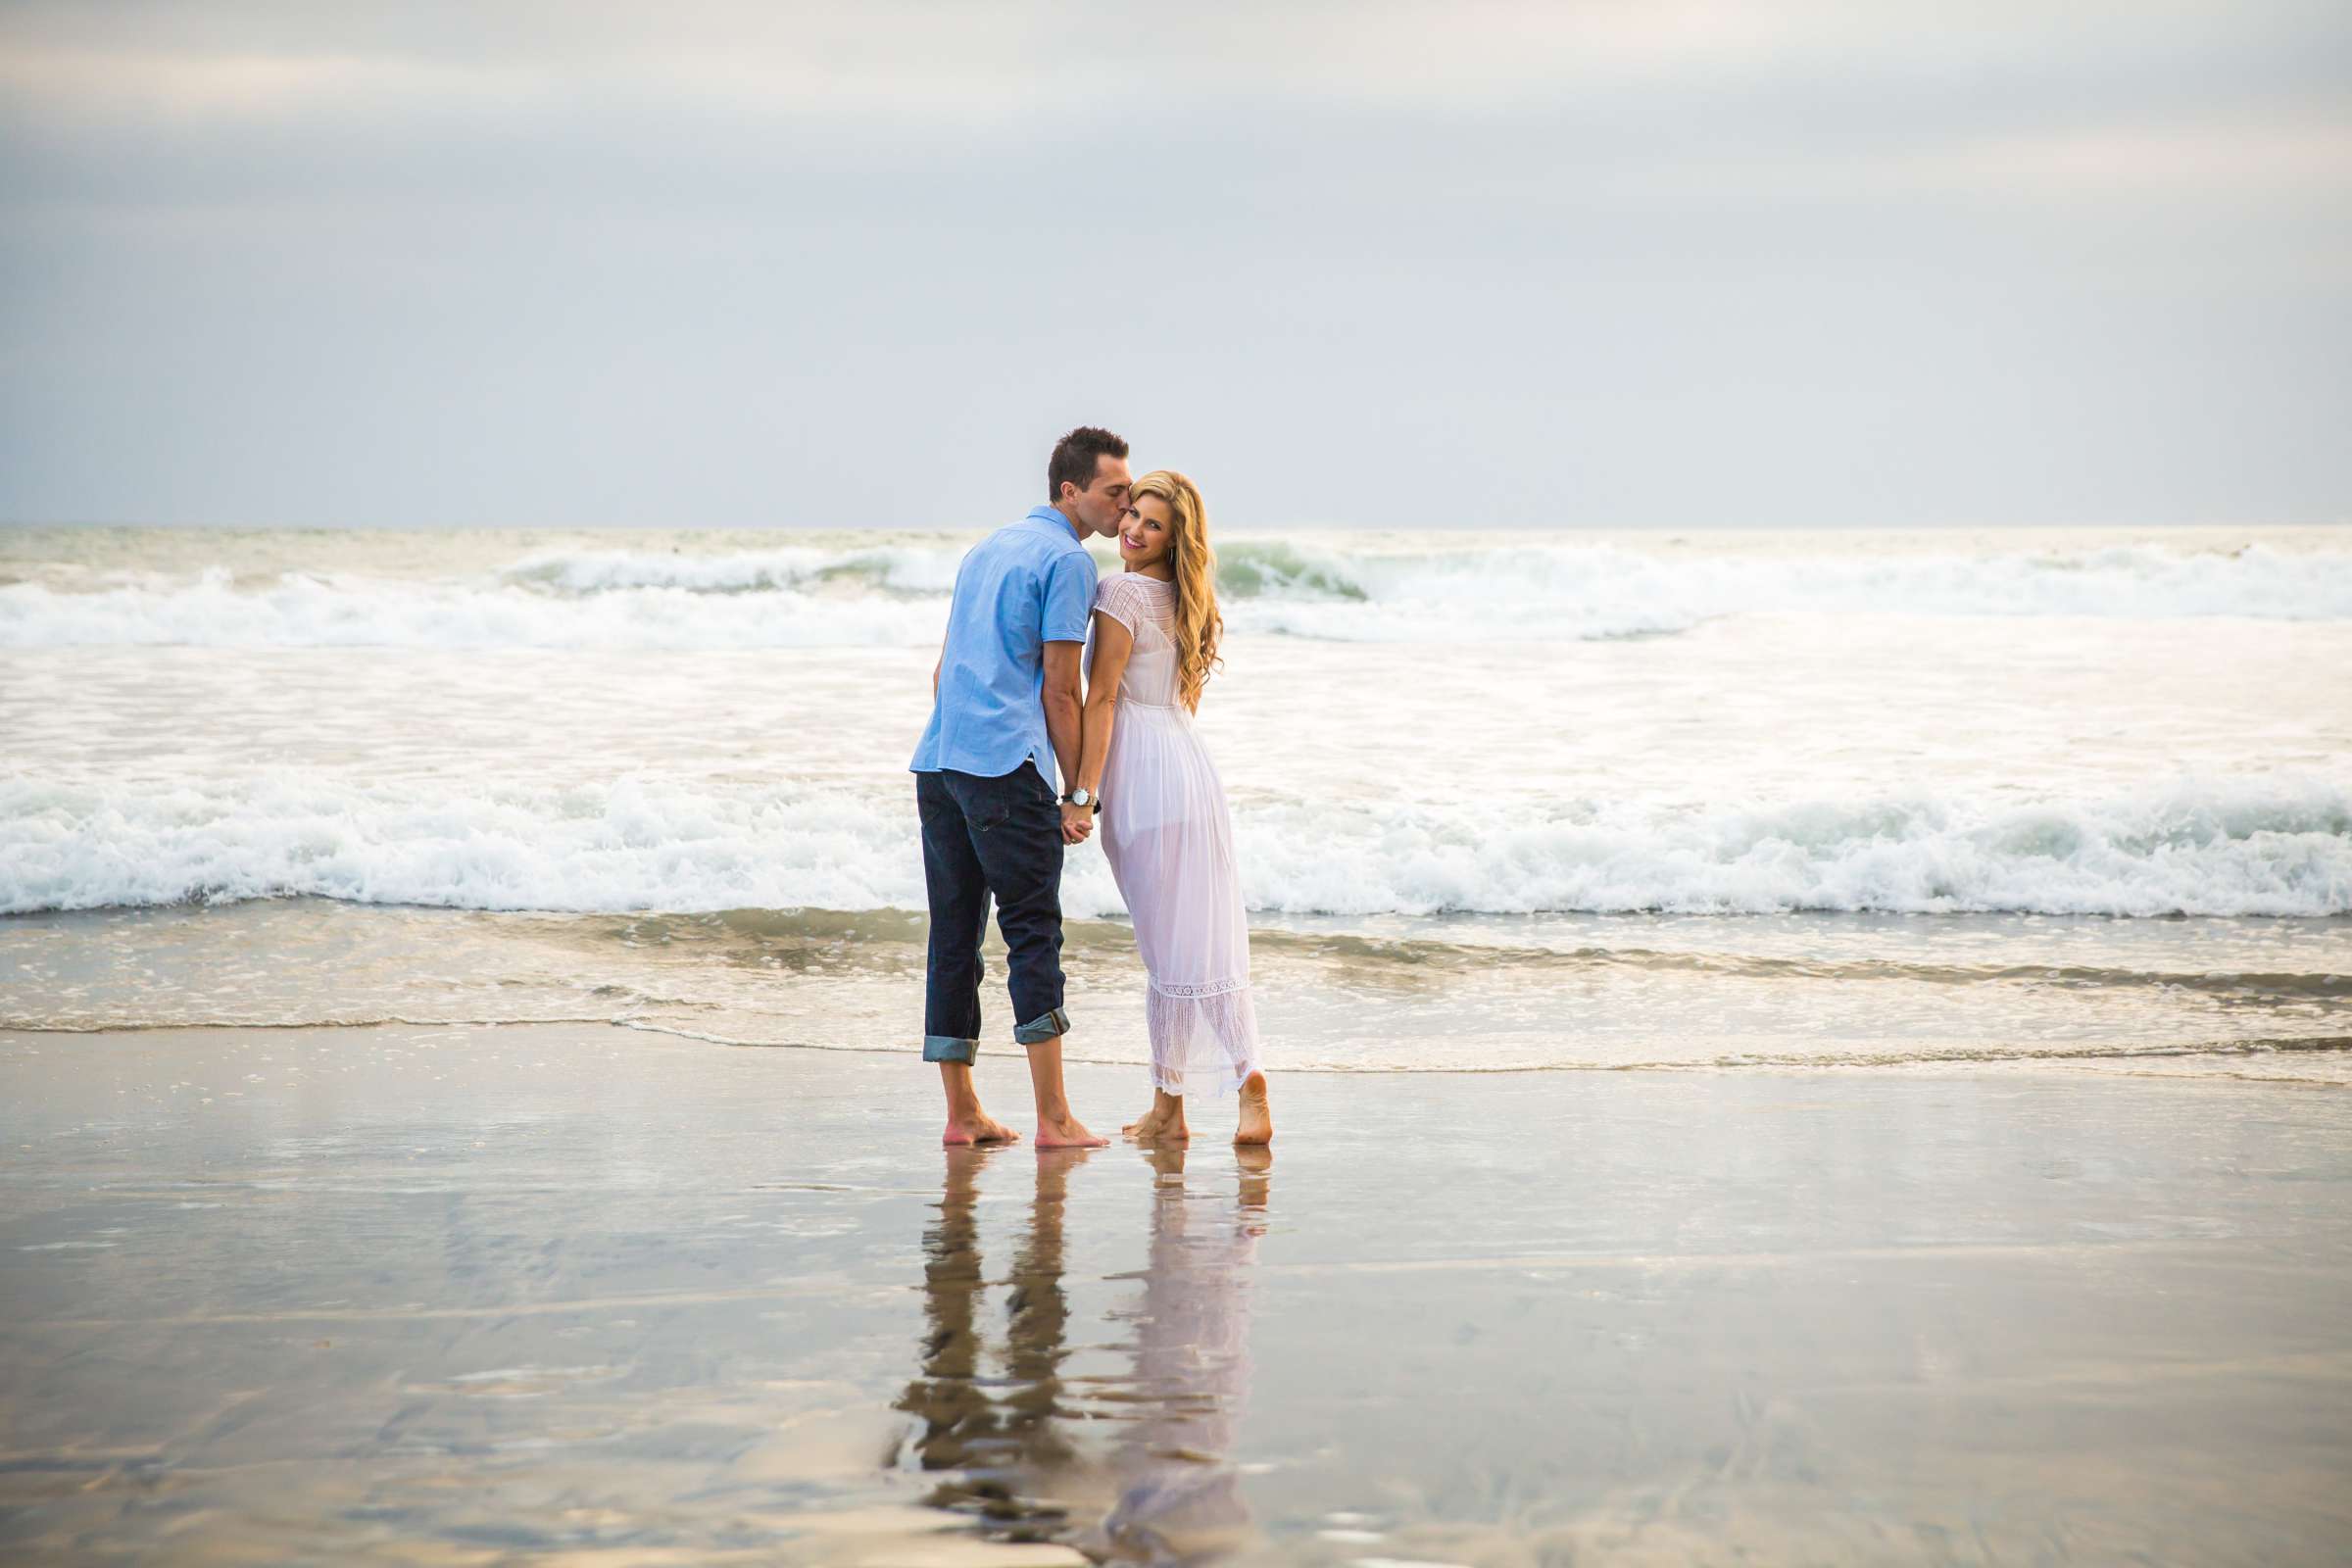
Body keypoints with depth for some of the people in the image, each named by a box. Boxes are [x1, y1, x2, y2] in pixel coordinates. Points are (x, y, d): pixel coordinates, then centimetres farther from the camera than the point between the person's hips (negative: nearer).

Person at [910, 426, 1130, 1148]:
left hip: (937, 762, 8)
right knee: (1033, 932, -6)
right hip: (1005, 764, -8)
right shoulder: (1068, 560, -4)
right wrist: (1078, 796, -2)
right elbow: (1059, 689, -7)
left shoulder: (987, 549, 23)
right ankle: (1053, 1117, -7)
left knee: (954, 932, 8)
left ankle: (961, 1111, 10)